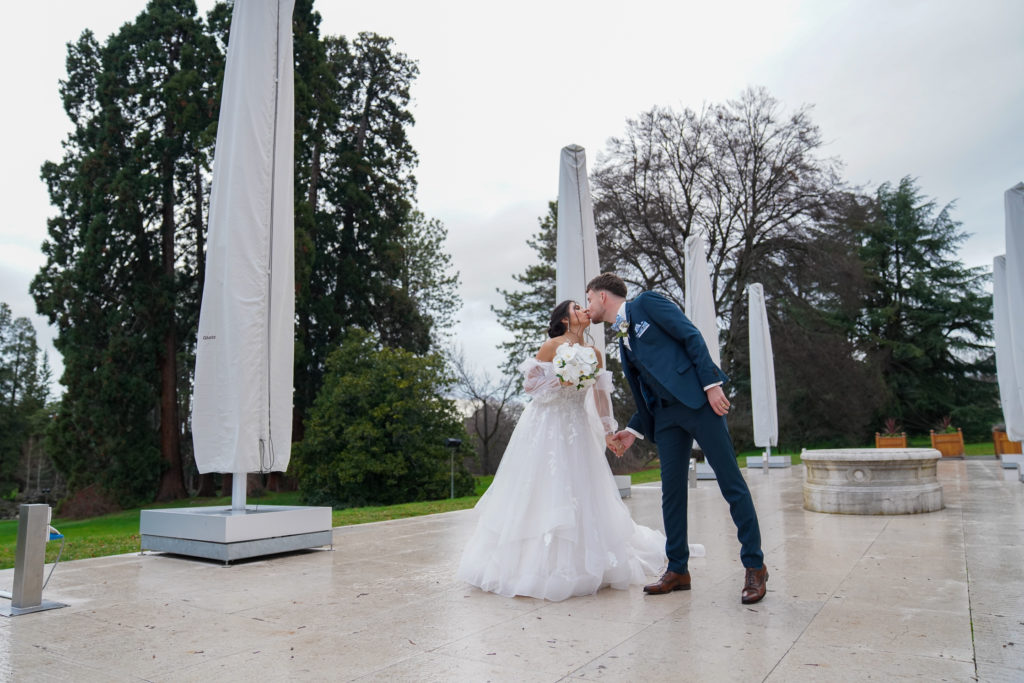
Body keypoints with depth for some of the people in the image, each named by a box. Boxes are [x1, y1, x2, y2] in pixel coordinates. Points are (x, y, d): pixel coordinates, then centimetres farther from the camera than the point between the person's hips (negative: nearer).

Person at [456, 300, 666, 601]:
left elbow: (600, 395, 14)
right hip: (546, 426, -5)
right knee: (543, 491, -3)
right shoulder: (552, 346, -6)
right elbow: (529, 383, -6)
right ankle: (539, 563, 7)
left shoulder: (594, 353, 9)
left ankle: (582, 563, 20)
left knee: (580, 491, 6)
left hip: (577, 428, 5)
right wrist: (560, 381, -19)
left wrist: (609, 431, 12)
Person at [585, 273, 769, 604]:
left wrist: (711, 383, -15)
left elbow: (691, 336, -7)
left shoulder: (647, 303, 2)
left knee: (730, 480, -3)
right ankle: (677, 569, 16)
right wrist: (633, 429, 12)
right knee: (671, 490, 6)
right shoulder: (623, 343, 21)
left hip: (697, 400, -7)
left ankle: (755, 566, 7)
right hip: (665, 414, 7)